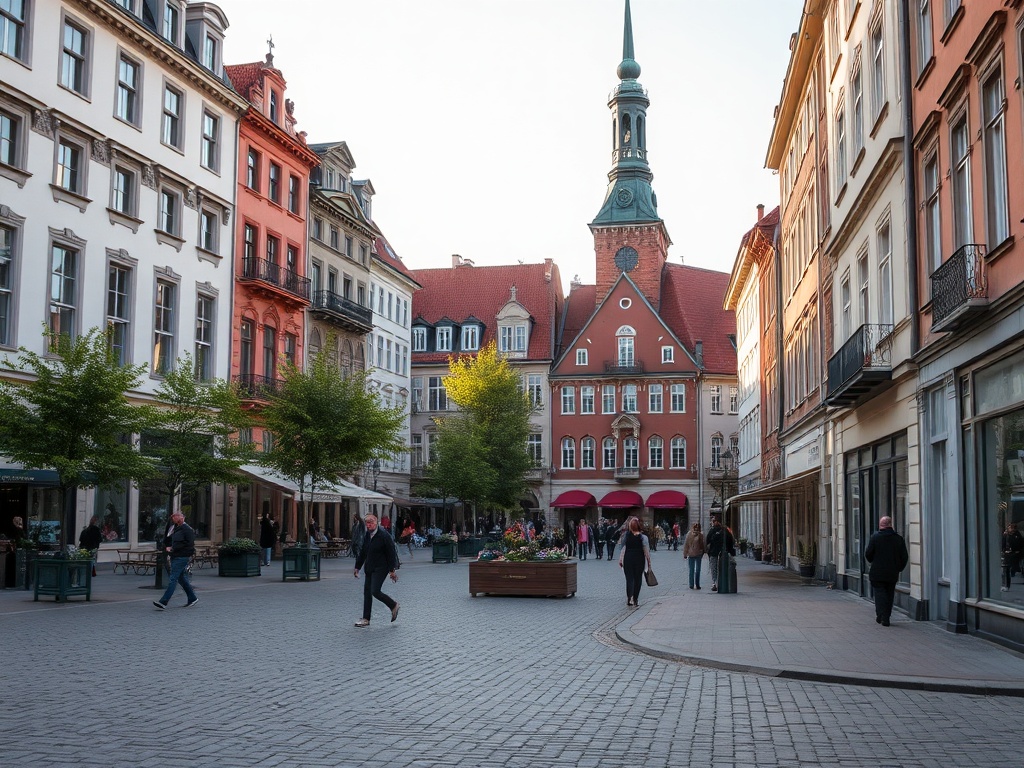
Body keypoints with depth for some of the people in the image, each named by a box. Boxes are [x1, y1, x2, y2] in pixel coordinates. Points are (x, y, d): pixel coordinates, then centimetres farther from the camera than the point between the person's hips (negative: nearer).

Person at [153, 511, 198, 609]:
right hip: (174, 556, 9)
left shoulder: (187, 529, -10)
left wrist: (174, 548, -16)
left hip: (181, 557, -9)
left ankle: (163, 602, -16)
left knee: (173, 579, -12)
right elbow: (166, 540, 23)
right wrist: (166, 547, 1)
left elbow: (189, 544, -18)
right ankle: (192, 598, 26)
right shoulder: (174, 528, 16)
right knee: (181, 578, 14)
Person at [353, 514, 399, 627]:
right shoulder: (367, 536, 9)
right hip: (369, 569, 8)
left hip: (380, 569, -8)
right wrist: (357, 567, 18)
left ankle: (394, 606, 8)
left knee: (375, 591, -15)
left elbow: (391, 553, -13)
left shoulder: (384, 535, -13)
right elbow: (362, 553, 19)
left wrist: (392, 570, -14)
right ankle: (366, 619, 13)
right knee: (367, 592, 6)